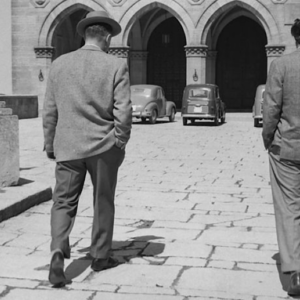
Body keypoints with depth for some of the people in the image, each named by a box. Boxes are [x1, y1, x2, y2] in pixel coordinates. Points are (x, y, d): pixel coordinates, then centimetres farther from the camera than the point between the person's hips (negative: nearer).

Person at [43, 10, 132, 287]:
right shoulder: (116, 66, -6)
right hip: (103, 146, -2)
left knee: (63, 202, 7)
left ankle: (58, 251, -14)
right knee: (103, 203, 14)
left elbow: (50, 111, 5)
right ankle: (100, 256, 24)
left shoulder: (59, 64, 3)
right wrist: (120, 143, 2)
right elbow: (123, 111, -11)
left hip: (67, 147, 2)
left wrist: (50, 145, 14)